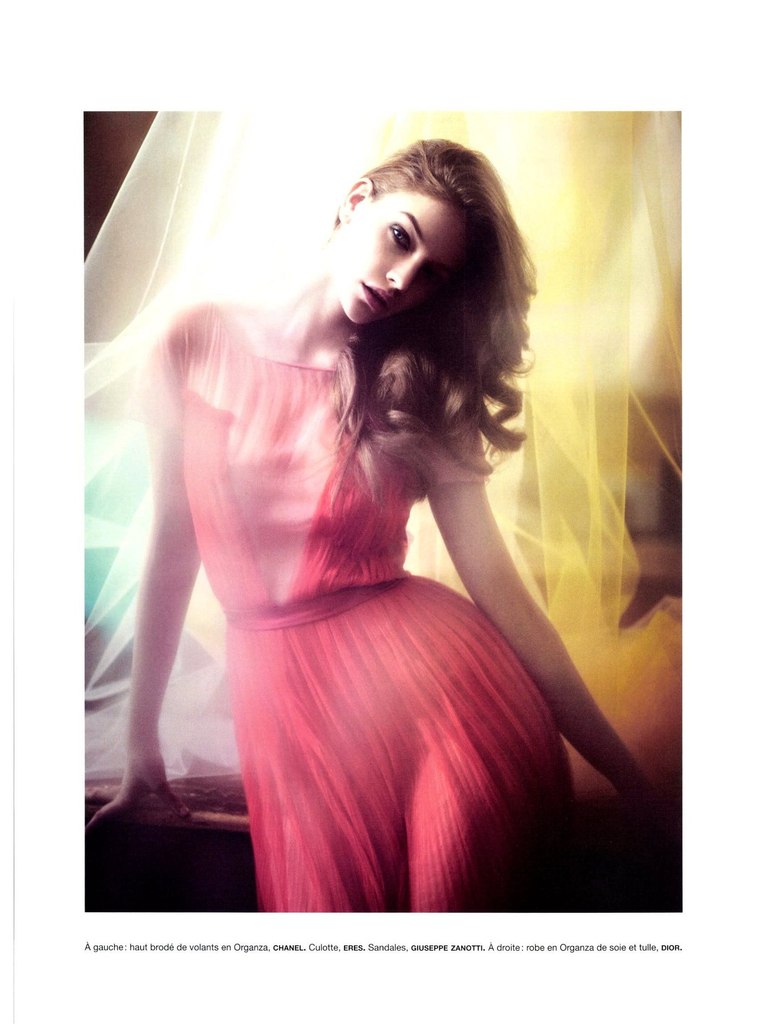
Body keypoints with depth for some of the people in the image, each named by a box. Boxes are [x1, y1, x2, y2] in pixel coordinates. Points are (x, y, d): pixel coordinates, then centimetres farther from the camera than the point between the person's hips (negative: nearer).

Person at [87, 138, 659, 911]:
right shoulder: (200, 345, 2)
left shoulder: (423, 399, 1)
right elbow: (171, 553, 6)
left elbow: (498, 584, -5)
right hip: (277, 681, 1)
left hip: (420, 657, 0)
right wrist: (141, 740, 12)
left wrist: (632, 777, -8)